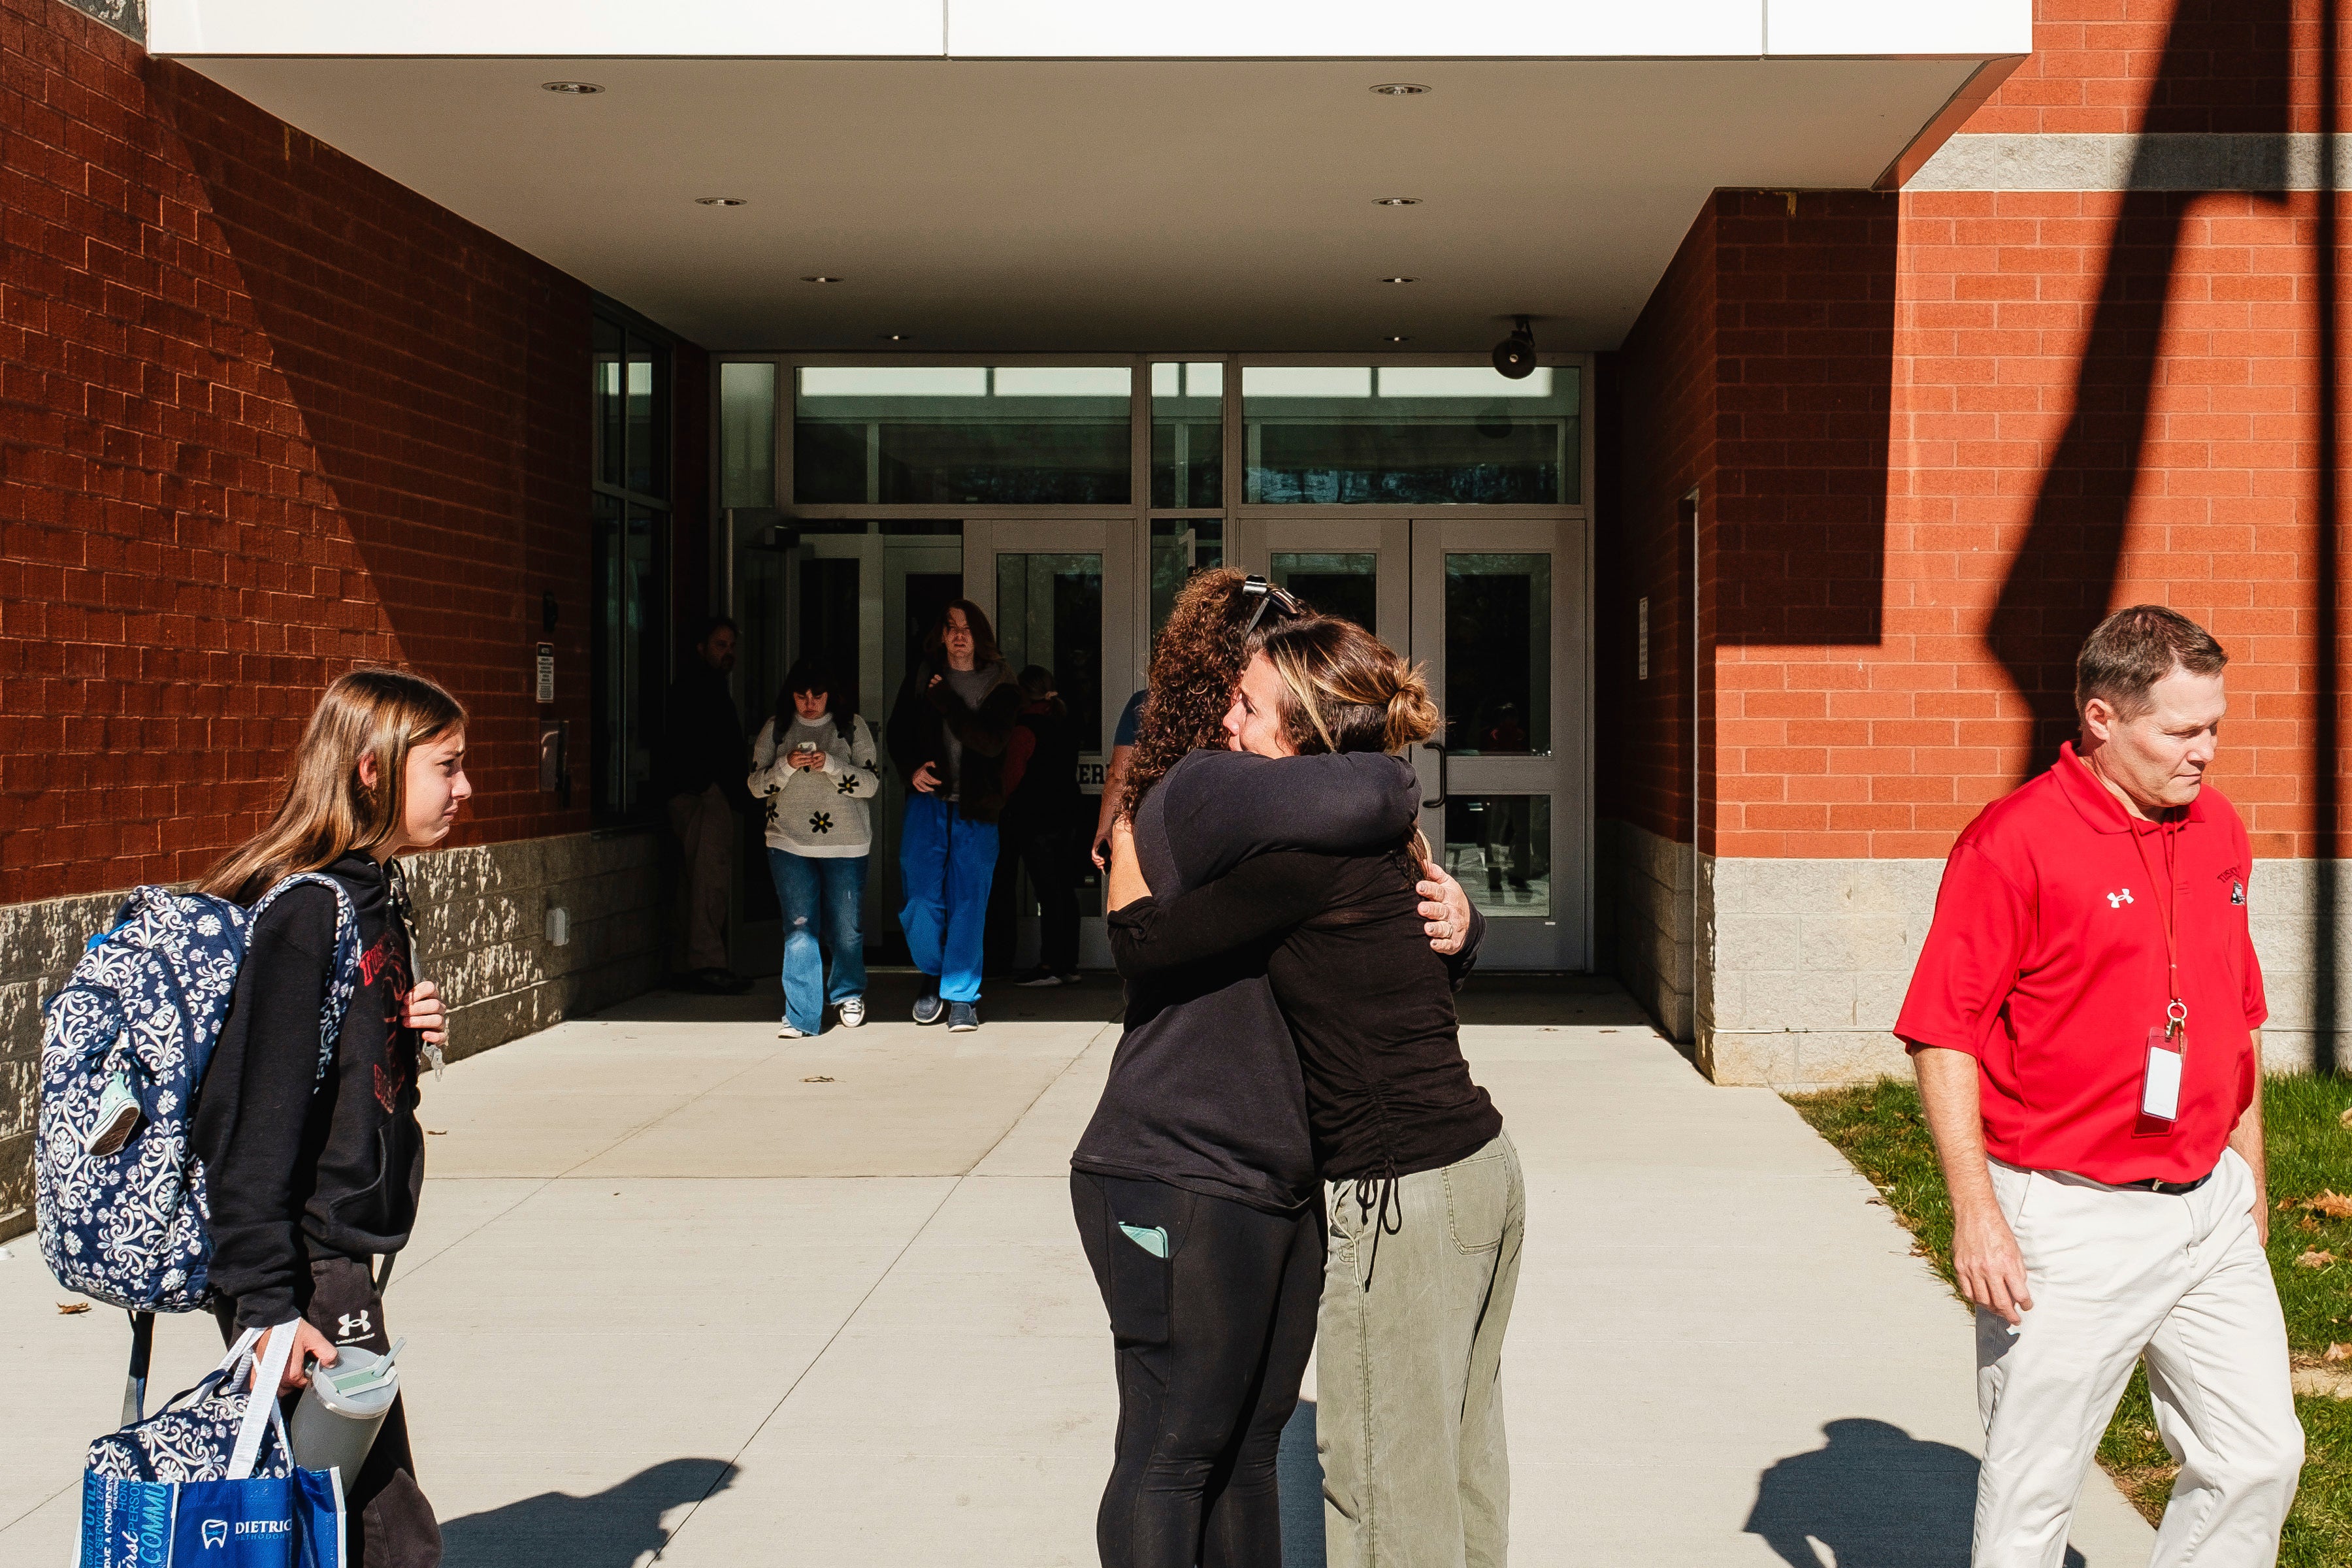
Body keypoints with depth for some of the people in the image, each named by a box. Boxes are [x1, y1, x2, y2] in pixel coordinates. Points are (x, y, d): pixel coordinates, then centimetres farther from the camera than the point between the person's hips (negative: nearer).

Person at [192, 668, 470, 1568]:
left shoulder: (371, 892, 11)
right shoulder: (303, 911, -18)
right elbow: (255, 1116, -21)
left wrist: (410, 1034, 2)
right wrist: (266, 1302, -23)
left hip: (342, 1252, 10)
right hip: (303, 1266, -9)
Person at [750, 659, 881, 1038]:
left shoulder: (852, 727, 4)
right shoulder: (775, 730, 9)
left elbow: (871, 782, -3)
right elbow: (756, 785, 6)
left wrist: (830, 764, -18)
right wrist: (787, 764, -12)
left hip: (845, 844, 0)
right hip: (789, 843, 0)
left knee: (846, 928, 6)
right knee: (799, 928, -7)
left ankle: (849, 995, 33)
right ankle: (802, 1017, -7)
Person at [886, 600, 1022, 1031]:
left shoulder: (999, 685, 1)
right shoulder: (923, 675, 8)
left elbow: (993, 743, -12)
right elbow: (898, 732, 13)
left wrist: (949, 706, -17)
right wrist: (912, 767, -5)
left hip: (975, 805, -1)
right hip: (927, 798, 1)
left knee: (968, 900, -1)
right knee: (921, 897, -3)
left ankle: (962, 996, 7)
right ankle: (932, 975, 22)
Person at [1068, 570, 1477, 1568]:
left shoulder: (1278, 824, 17)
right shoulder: (1199, 793, -15)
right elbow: (1358, 799, -33)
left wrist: (1453, 914, -4)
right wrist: (1402, 799, -10)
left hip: (1277, 1185, 10)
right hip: (1180, 1186, -10)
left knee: (1249, 1446, 16)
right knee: (1173, 1450, -4)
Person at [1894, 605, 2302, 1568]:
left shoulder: (2218, 830, 8)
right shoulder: (2013, 842, -14)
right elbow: (1943, 1035, -14)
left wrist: (2248, 1174, 21)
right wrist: (1975, 1210, -18)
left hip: (2210, 1214, 6)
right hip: (2071, 1219, -6)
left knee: (2260, 1459, 9)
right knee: (2033, 1490, 5)